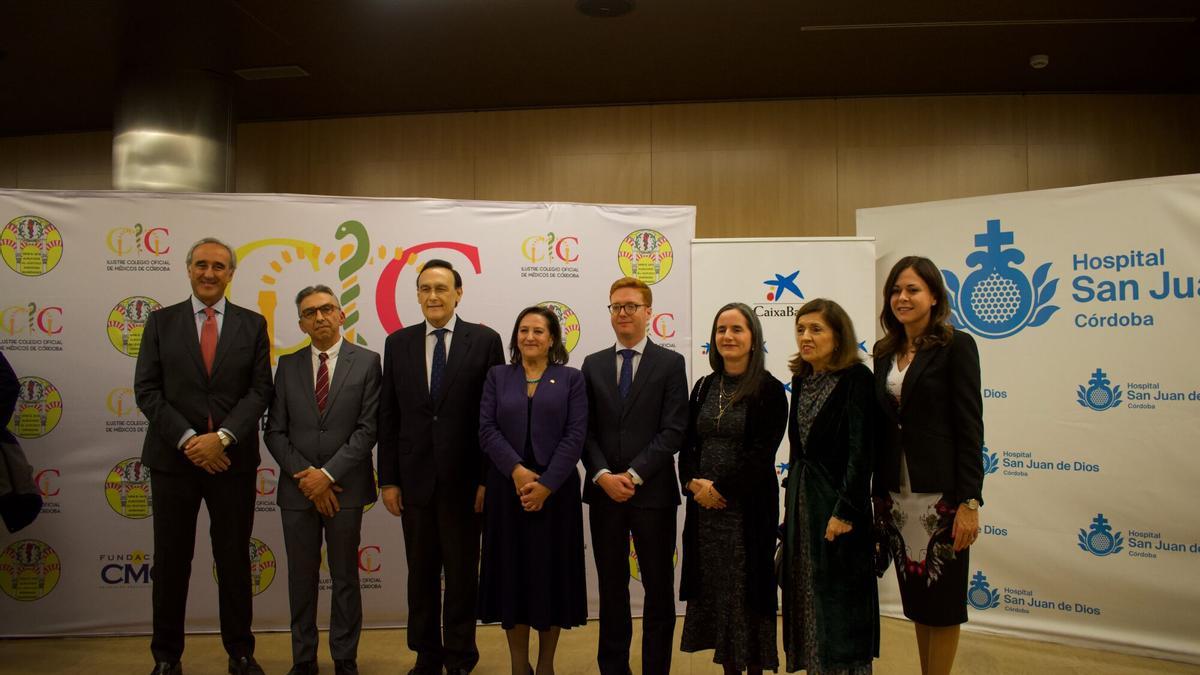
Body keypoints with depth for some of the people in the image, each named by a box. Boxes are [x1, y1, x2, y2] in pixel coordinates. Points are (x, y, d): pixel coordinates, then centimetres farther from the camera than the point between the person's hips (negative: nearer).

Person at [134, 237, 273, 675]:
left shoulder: (252, 324, 5)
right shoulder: (161, 322, 5)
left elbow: (259, 390, -2)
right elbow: (147, 390, -1)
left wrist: (222, 437, -15)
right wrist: (188, 440, -12)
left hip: (233, 458, 0)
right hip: (173, 457, 0)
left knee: (234, 559, 8)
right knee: (171, 560, 8)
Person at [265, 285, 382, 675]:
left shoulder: (367, 362, -1)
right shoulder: (288, 365, 7)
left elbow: (368, 428, -7)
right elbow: (275, 431, 4)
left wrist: (328, 474, -14)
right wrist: (304, 476, -8)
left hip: (345, 488, -2)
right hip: (297, 489, 2)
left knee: (345, 577, 8)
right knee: (302, 578, 10)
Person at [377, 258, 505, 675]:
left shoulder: (485, 341, -2)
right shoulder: (398, 343, 6)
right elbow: (388, 416, 6)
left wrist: (489, 478, -7)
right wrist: (388, 479, 2)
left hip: (463, 478, -2)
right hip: (414, 477, 3)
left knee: (462, 572, 9)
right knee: (421, 572, 12)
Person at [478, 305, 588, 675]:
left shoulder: (571, 378, 3)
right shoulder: (498, 376, 8)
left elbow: (576, 436, -5)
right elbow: (487, 430, -1)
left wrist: (546, 483, -14)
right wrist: (517, 471, -15)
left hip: (556, 490, -1)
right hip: (507, 489, 1)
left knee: (551, 573, 6)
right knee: (512, 575, 5)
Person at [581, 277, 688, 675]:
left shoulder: (670, 363, 0)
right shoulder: (593, 365, 10)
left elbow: (674, 431, -7)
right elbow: (585, 430, 5)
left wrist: (634, 475, -14)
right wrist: (603, 475, -10)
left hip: (652, 492, -2)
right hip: (604, 492, 3)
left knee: (659, 587, 6)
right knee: (611, 586, 11)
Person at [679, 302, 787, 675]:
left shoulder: (770, 390, -5)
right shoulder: (703, 387, 11)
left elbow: (762, 452, -12)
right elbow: (687, 444, 9)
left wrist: (720, 488, -14)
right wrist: (694, 483, -8)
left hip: (749, 507, -5)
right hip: (704, 506, 5)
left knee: (746, 590, 3)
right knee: (714, 590, 9)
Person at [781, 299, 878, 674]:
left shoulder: (857, 378, -12)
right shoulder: (801, 379, 9)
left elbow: (861, 450, -18)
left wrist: (845, 511, -22)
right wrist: (792, 500, 12)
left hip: (837, 502, -7)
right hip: (802, 501, 7)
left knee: (840, 602, 1)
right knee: (807, 598, 14)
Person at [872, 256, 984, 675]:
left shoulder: (956, 346, -6)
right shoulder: (885, 353, 11)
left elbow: (969, 427, -12)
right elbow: (882, 427, 12)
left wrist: (969, 502, -16)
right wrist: (880, 495, 10)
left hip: (941, 494, -6)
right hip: (897, 495, 6)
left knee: (942, 599, 4)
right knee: (915, 598, 14)